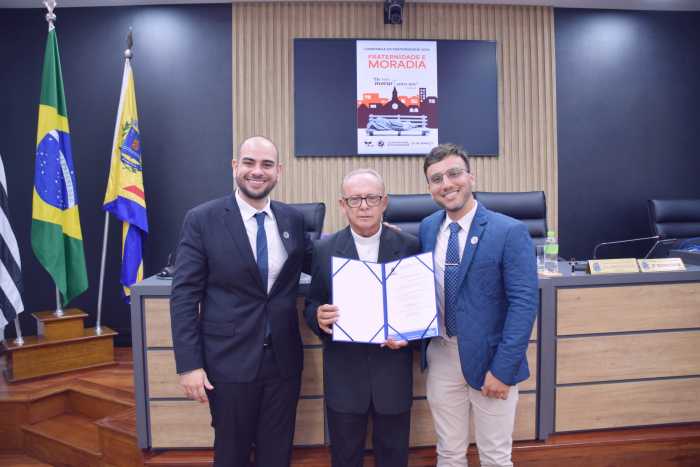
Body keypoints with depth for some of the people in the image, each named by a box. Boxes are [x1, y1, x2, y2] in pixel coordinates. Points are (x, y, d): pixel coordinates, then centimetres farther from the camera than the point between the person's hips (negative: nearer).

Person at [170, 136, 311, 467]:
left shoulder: (293, 219, 3)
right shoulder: (202, 220, -7)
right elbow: (184, 296, -8)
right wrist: (189, 364, -12)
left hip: (283, 359, 3)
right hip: (230, 360, -2)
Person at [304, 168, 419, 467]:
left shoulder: (409, 247, -4)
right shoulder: (324, 249, -4)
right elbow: (312, 305, 1)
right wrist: (319, 317, -21)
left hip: (393, 372, 0)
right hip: (344, 373, 0)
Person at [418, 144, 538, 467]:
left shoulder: (510, 231, -13)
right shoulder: (427, 228, 2)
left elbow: (524, 303, -15)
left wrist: (502, 369, -16)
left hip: (489, 359, -3)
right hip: (440, 357, 4)